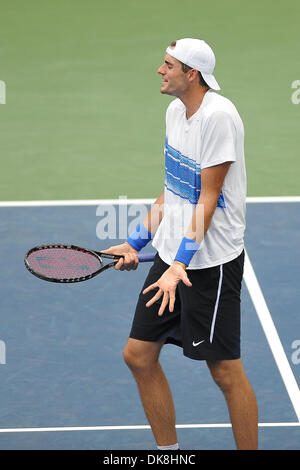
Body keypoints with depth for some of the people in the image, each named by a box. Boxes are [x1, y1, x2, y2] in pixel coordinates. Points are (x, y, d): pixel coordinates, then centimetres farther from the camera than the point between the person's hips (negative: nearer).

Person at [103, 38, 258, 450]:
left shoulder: (218, 116, -19)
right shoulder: (175, 111, 8)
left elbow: (207, 200, -20)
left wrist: (180, 265, -24)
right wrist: (137, 242, 17)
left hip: (212, 262, -9)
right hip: (170, 256, 9)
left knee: (225, 370, -2)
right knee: (138, 355, 9)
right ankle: (168, 449, 23)